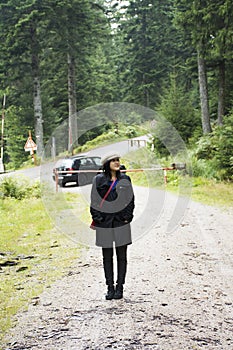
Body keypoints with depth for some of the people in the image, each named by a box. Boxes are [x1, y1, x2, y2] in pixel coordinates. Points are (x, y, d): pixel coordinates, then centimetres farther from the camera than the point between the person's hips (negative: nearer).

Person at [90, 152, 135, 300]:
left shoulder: (125, 179, 5)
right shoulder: (99, 180, 0)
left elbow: (131, 199, 8)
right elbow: (94, 201, 2)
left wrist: (127, 217, -2)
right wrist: (97, 218, -6)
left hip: (121, 222, 1)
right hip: (105, 223, -1)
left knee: (121, 256, 4)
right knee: (107, 257, 5)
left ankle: (120, 287, 12)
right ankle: (110, 288, 13)